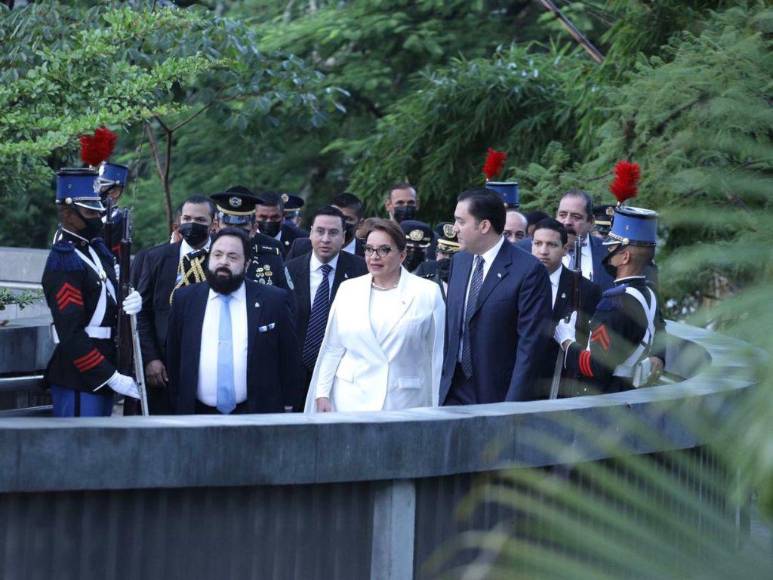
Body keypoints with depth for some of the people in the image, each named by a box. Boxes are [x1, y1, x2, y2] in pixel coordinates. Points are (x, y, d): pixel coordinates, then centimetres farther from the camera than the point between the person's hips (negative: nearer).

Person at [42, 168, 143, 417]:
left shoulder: (98, 249, 12)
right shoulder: (64, 263, -16)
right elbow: (71, 335, -20)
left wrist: (131, 302, -5)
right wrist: (112, 377, -20)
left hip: (102, 377, 9)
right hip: (79, 379, -9)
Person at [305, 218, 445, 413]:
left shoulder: (427, 293, 2)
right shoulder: (348, 290, 11)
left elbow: (436, 357, 2)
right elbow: (332, 348, 12)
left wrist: (435, 409, 1)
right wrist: (323, 394, 7)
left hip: (403, 404, -2)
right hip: (352, 401, 2)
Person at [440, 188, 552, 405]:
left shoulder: (529, 270, -11)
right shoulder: (459, 262, 12)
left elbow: (530, 343, -13)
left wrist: (513, 405, -17)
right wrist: (439, 382, 12)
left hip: (496, 395, -6)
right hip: (453, 393, 6)